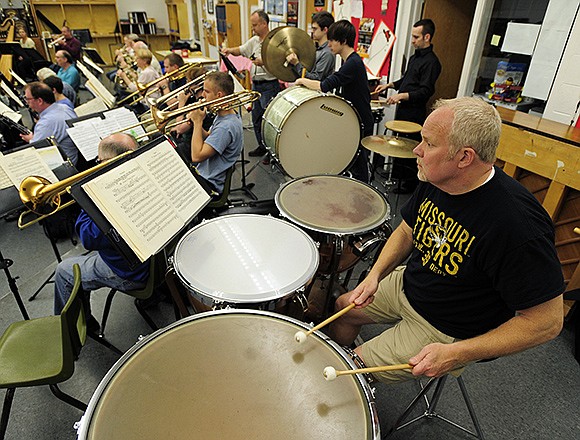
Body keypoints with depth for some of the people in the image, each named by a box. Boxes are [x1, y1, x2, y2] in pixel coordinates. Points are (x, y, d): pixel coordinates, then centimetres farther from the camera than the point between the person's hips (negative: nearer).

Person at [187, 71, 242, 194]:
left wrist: (198, 122, -20)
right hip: (204, 174, 10)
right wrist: (197, 122, -4)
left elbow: (196, 156, -29)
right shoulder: (222, 116, 4)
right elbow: (207, 139, 15)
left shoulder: (226, 126, -28)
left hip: (210, 185, -10)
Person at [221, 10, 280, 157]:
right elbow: (241, 50, 21)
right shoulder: (254, 41, 12)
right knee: (256, 117, 15)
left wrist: (264, 62, -31)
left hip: (270, 85, -9)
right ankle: (262, 146, 29)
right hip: (256, 84, 9)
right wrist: (229, 50, 1)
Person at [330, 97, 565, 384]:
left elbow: (547, 321, -25)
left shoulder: (518, 225, -35)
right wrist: (375, 274, -8)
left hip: (445, 331, -6)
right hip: (408, 286, 7)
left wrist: (457, 354, -28)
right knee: (343, 308, 16)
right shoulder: (434, 180, -11)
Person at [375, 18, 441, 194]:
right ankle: (397, 173, 36)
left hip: (415, 113, -10)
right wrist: (389, 85, 13)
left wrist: (402, 95, -30)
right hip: (403, 108, 10)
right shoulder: (415, 57, 14)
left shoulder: (431, 62, -16)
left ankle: (411, 182, 11)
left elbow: (426, 91, -23)